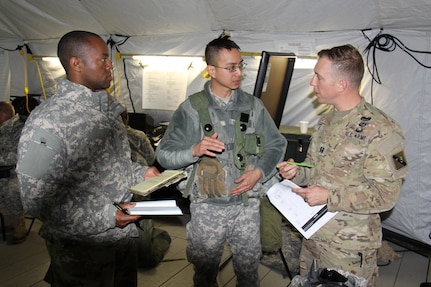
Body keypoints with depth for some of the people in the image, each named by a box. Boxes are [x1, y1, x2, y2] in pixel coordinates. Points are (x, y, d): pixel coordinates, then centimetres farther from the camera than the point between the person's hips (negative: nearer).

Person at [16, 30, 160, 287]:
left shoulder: (109, 107, 5)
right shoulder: (46, 122, -21)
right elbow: (37, 200, -22)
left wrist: (141, 173, -1)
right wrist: (105, 217, -23)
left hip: (125, 234, 7)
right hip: (82, 250, -7)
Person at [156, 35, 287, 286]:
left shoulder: (253, 106, 4)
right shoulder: (192, 108, -5)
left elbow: (277, 144, 8)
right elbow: (164, 154, -7)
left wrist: (259, 172, -8)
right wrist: (194, 150, -25)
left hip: (247, 205, 2)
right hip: (207, 207, -1)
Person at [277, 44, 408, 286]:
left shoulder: (381, 130, -18)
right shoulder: (327, 121, 8)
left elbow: (387, 194, -19)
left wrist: (329, 197, -24)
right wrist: (297, 172, -3)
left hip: (349, 247, -7)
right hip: (313, 234, 8)